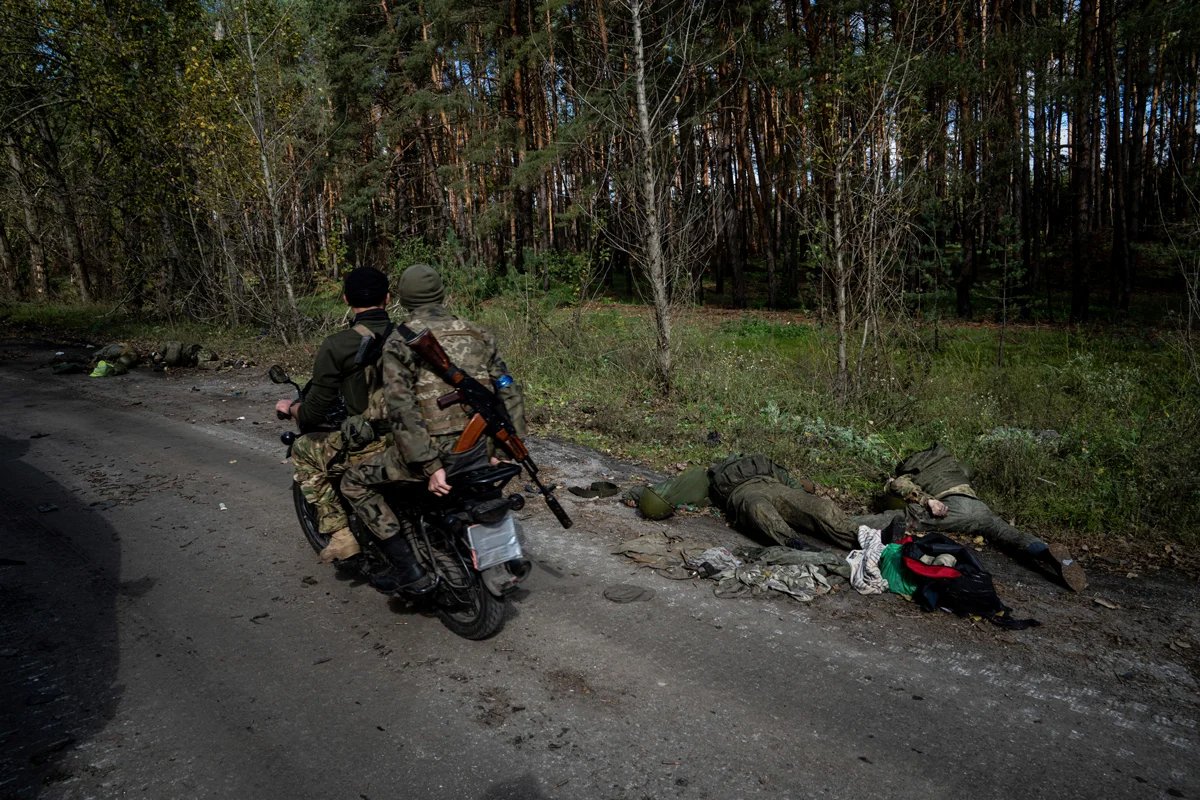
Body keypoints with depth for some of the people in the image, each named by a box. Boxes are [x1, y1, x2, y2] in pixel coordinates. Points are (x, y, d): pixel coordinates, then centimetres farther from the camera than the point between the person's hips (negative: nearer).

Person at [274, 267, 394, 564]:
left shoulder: (335, 346, -10)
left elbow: (314, 413, -5)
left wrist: (290, 408, 19)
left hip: (370, 449, -5)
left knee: (303, 450, 23)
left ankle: (341, 534, 16)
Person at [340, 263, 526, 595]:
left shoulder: (399, 343, -5)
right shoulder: (478, 335, 10)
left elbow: (402, 409, -16)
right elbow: (508, 391, 8)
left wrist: (430, 467, -16)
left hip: (434, 449, -6)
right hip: (479, 449, 6)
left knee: (355, 482, 13)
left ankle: (409, 570, 6)